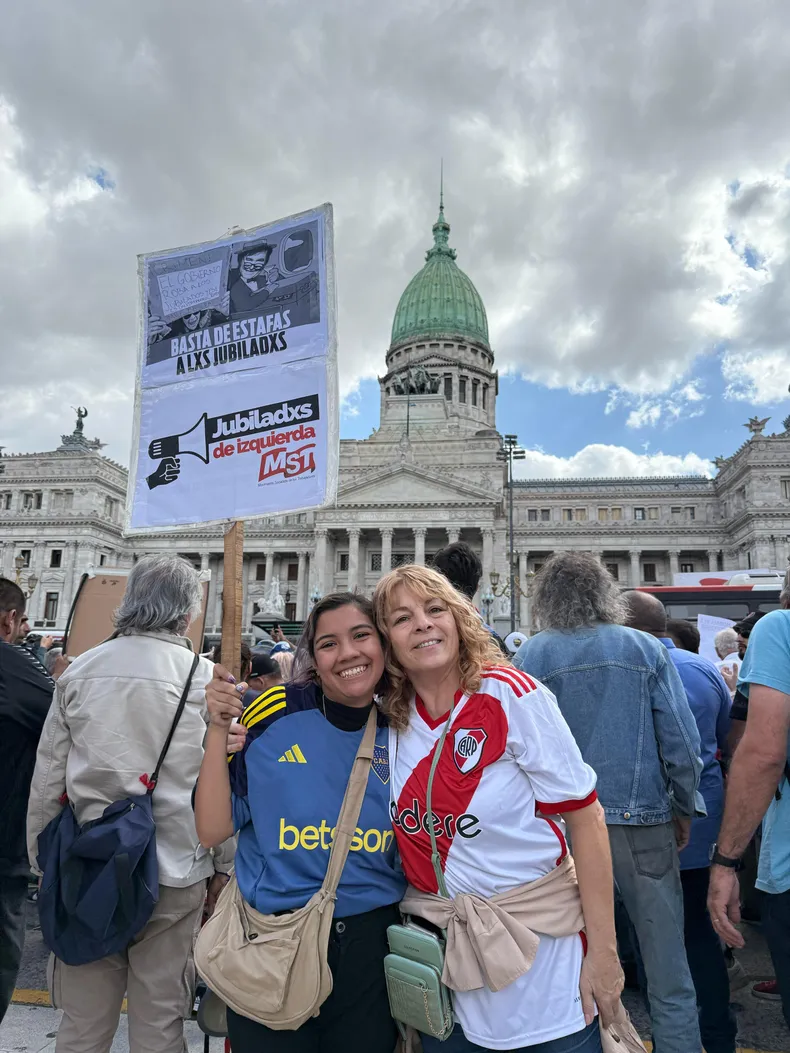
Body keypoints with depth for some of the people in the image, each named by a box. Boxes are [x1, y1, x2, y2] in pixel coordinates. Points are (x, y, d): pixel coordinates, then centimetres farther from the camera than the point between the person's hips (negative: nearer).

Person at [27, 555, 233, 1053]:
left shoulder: (80, 672, 0)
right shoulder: (207, 678, -9)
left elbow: (48, 779, 4)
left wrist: (42, 862, 16)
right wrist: (224, 866, 5)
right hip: (175, 874, -2)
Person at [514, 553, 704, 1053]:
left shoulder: (531, 655, -5)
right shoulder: (645, 649, -3)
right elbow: (682, 742, -4)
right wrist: (684, 809, 10)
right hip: (642, 819, 0)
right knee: (667, 967, 14)